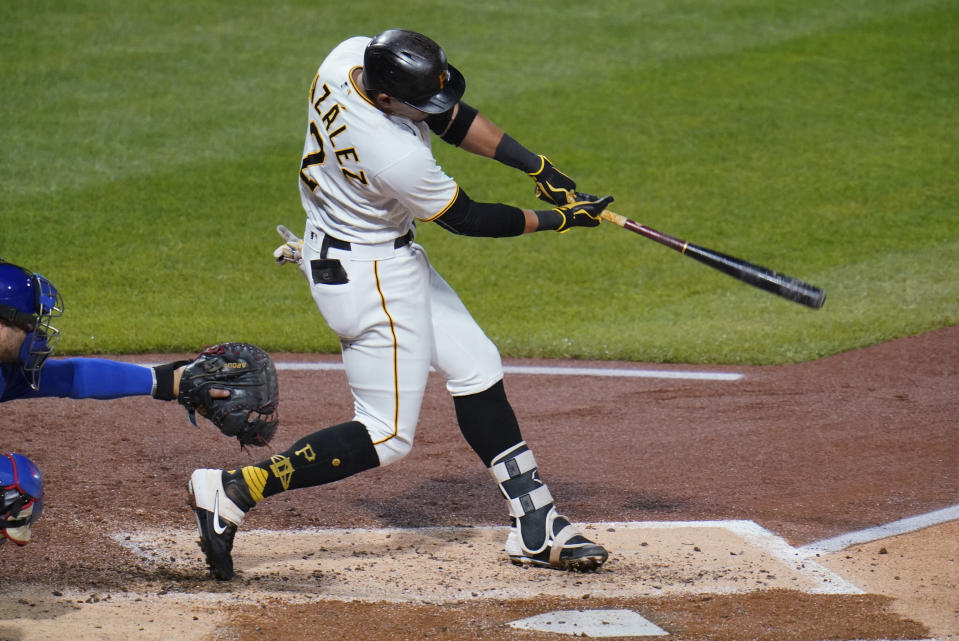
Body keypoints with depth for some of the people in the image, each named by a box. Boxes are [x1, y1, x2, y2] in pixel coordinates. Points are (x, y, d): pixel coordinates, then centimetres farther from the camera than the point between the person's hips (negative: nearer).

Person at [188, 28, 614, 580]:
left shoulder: (350, 56, -12)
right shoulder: (397, 156, -35)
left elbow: (453, 118, 1)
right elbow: (465, 218, -17)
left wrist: (539, 167, -4)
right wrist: (559, 219, -5)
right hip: (368, 276, -10)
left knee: (476, 368, 13)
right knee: (387, 436, -3)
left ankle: (536, 527, 19)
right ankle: (233, 492, -4)